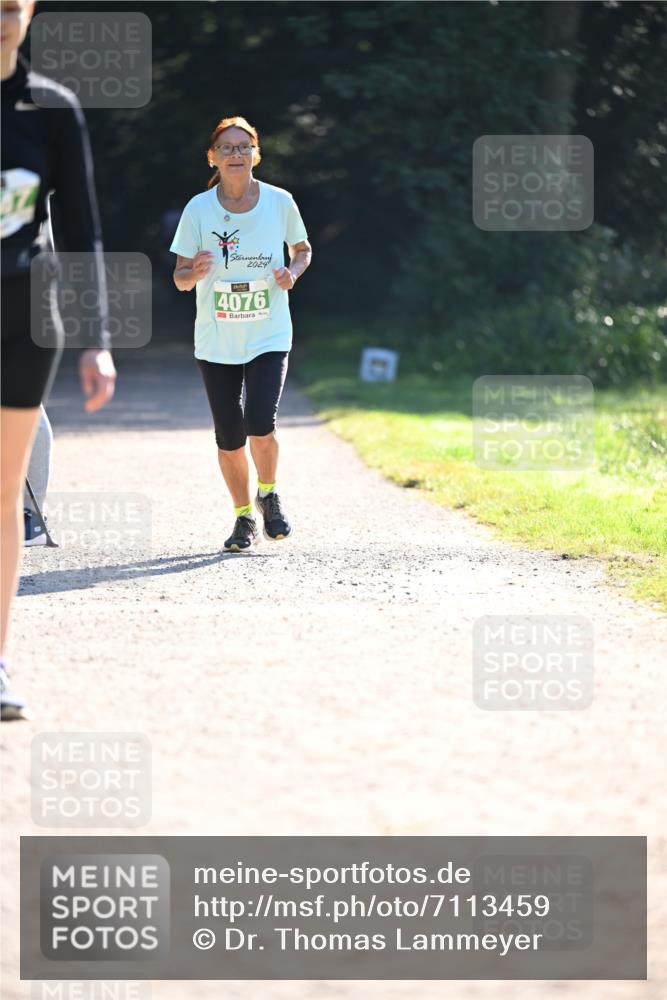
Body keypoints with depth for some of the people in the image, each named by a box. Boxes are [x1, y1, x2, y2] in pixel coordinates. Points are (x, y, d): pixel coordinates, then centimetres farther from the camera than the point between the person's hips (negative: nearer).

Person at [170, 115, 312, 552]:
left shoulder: (279, 202, -3)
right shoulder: (199, 209, -4)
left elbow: (303, 249, 14)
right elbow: (180, 278, 0)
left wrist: (292, 272, -8)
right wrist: (196, 272, -23)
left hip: (269, 336, -1)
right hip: (216, 340, 1)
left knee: (261, 425, -17)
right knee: (229, 437, 2)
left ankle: (269, 495, 12)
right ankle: (243, 516, 23)